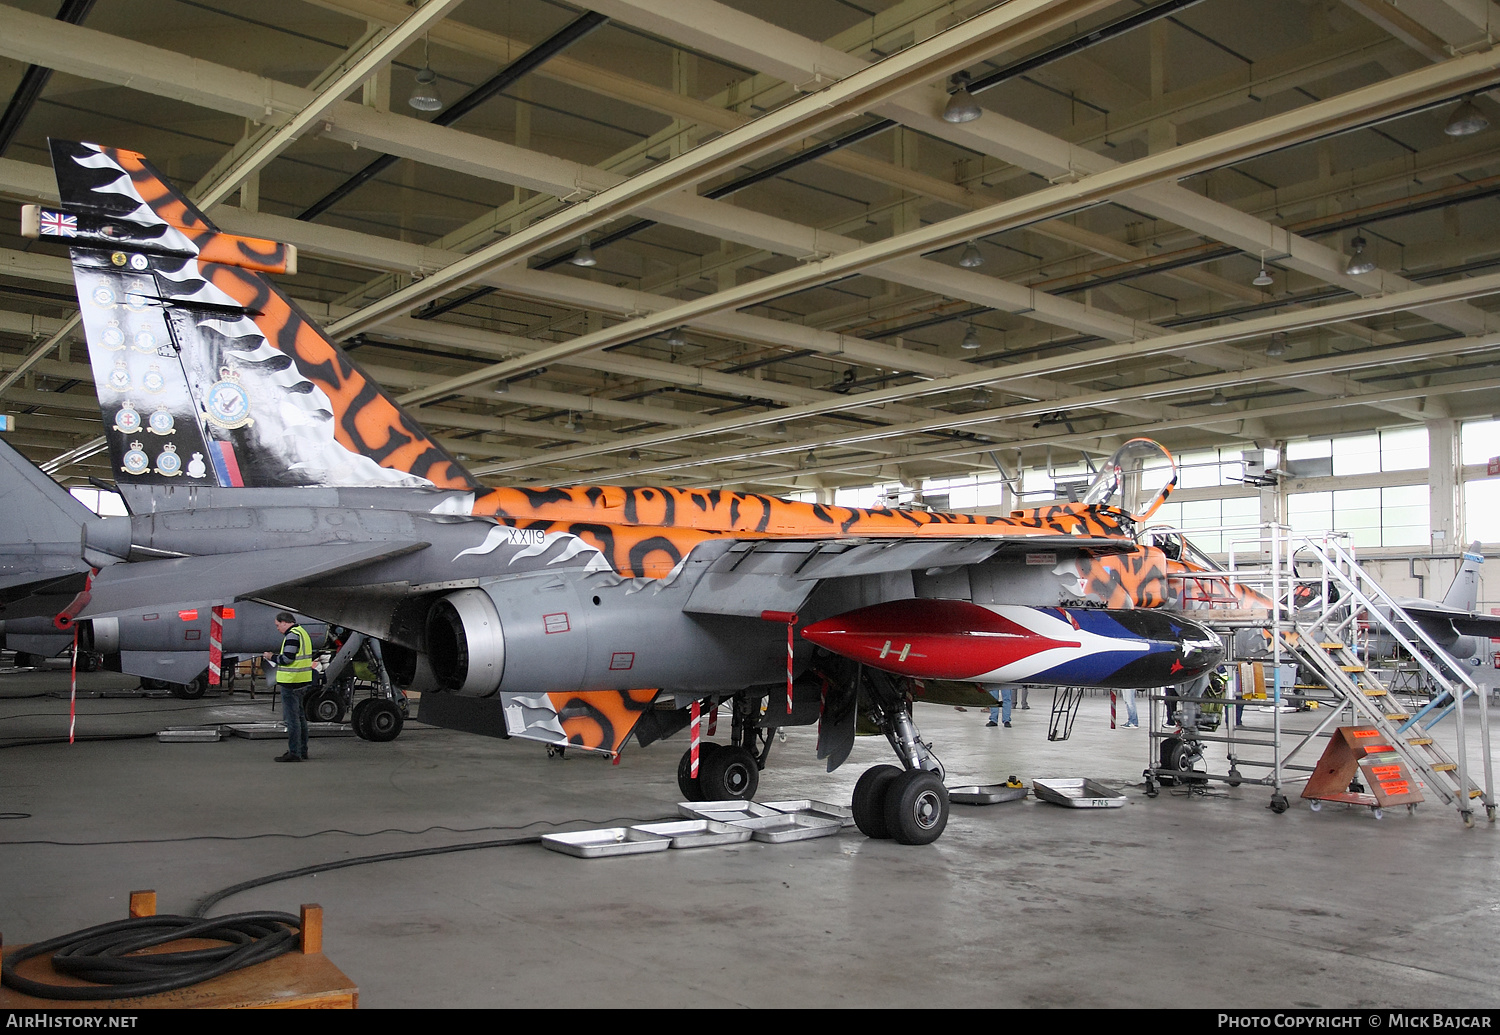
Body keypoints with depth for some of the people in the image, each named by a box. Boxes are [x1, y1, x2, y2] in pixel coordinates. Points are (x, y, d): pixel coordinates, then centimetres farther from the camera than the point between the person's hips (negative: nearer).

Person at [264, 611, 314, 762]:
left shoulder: (292, 635, -15)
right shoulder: (302, 632, 18)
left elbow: (287, 658, -21)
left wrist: (271, 657, -5)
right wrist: (275, 657, 15)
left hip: (291, 682, -10)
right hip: (302, 682, 10)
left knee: (291, 718, -6)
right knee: (300, 717, 16)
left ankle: (294, 753, -4)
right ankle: (302, 751, 22)